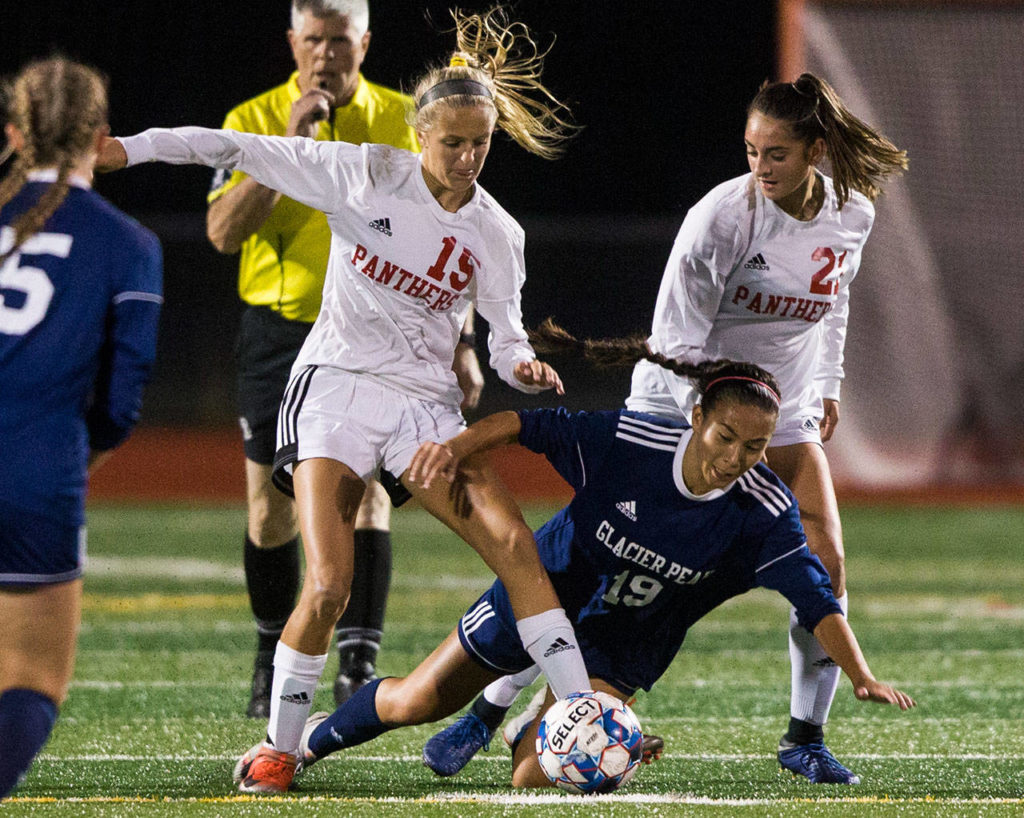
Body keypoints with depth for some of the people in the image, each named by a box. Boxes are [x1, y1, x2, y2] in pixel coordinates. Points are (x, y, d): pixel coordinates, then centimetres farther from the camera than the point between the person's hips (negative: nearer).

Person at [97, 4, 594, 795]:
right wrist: (131, 147, -10)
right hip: (337, 388, -3)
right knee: (328, 586, -15)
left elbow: (506, 337, 8)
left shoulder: (496, 236, 2)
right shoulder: (366, 174, -6)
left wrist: (523, 366, -16)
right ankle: (279, 747, 4)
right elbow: (241, 151, -3)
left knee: (514, 541, -15)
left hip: (427, 404, 3)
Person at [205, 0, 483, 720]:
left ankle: (358, 664, -13)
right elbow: (223, 231, -14)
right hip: (279, 330, 1)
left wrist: (461, 343, 3)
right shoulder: (253, 121, -1)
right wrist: (289, 143, -20)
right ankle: (273, 655, 25)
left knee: (366, 492, -12)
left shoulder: (403, 122, 2)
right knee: (271, 507, 6)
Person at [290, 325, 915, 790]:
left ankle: (535, 733, 24)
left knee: (535, 778, -15)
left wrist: (862, 676, -44)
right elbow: (532, 425, -21)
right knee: (411, 704, 8)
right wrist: (457, 446, -36)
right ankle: (310, 741, 40)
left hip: (623, 648, 0)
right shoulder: (629, 442, -29)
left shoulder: (763, 511, -27)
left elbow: (814, 595, -31)